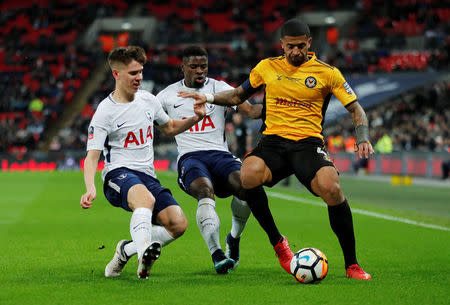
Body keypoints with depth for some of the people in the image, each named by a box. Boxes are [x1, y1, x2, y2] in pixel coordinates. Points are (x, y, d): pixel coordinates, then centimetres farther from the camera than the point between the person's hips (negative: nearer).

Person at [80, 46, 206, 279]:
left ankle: (127, 249, 3)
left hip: (148, 176, 6)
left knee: (178, 223, -15)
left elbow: (169, 128, 30)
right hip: (118, 174, -6)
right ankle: (144, 256, -53)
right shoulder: (105, 112, -6)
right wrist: (90, 189, -27)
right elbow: (92, 156, -9)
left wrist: (195, 118, 10)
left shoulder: (148, 100, 12)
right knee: (146, 198, -40)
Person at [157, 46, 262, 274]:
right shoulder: (169, 95, 14)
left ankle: (234, 237, -1)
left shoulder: (219, 88, 11)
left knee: (245, 184, -30)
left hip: (219, 153, 1)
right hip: (190, 158, -1)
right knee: (206, 191, -35)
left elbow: (249, 110, -2)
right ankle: (217, 254, -43)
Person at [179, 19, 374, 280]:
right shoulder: (268, 67, 12)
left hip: (308, 143, -2)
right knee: (248, 175, -33)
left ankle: (351, 264, -14)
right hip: (272, 141, 2)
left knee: (331, 188, -32)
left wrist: (363, 138, -9)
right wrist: (210, 98, 11)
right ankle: (277, 242, -10)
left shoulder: (327, 72, 5)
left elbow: (355, 109, 8)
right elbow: (239, 96, 26)